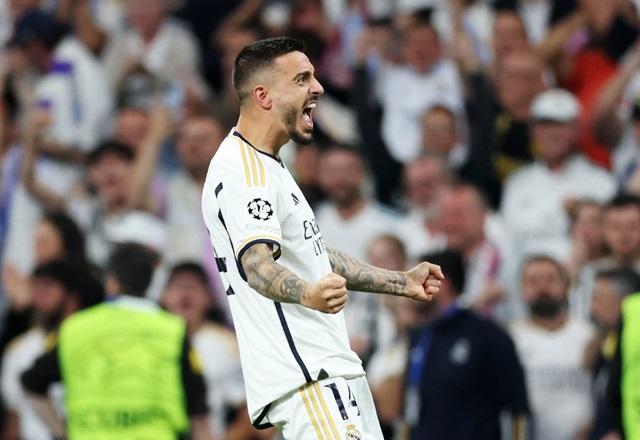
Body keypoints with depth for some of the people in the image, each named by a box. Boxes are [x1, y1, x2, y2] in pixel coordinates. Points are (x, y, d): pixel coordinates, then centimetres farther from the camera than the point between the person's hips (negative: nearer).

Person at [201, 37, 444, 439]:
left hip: (334, 369, 10)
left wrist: (402, 282, 37)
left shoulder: (267, 166, 20)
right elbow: (258, 265, -29)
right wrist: (308, 294, -49)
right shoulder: (243, 171, -14)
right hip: (304, 376, -10)